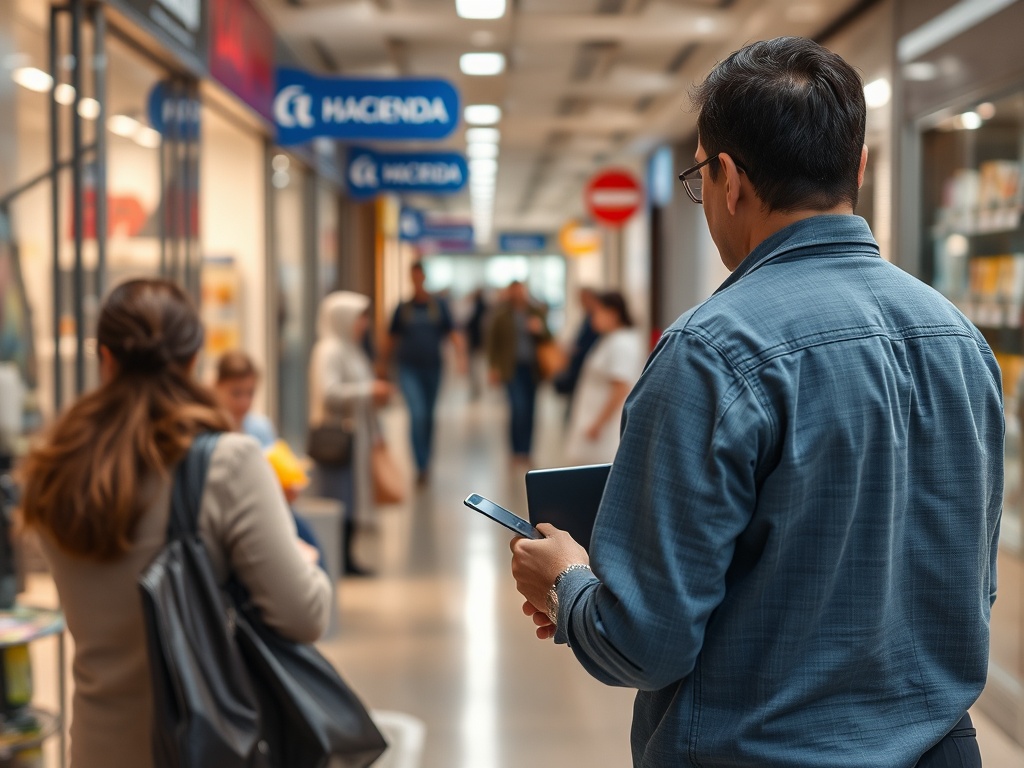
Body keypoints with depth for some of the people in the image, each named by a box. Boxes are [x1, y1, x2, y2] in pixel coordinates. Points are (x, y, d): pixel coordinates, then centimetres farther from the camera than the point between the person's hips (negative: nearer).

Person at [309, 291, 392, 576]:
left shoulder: (350, 349, 17)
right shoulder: (329, 350, -14)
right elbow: (329, 393, -25)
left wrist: (375, 393, 12)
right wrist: (369, 391, -20)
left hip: (355, 435, 10)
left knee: (352, 499, 10)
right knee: (339, 499, -7)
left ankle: (346, 556, 16)